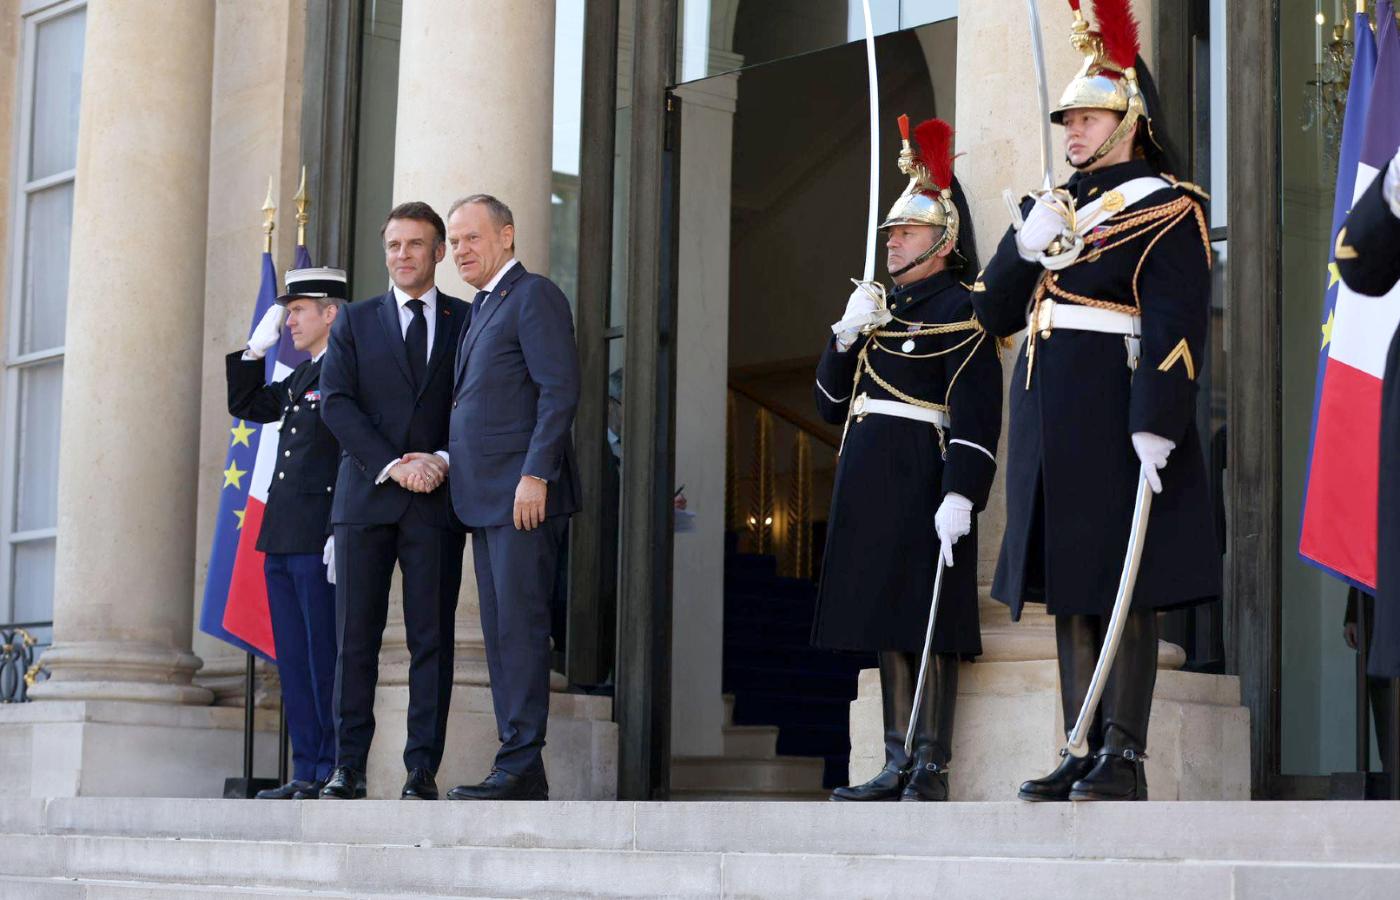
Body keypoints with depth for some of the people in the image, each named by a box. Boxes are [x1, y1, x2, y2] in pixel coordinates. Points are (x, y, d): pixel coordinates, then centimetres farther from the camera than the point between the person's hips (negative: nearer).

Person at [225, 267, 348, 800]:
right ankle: (307, 773, 14)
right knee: (294, 661, 10)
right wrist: (256, 349, 17)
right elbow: (245, 406, 29)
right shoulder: (300, 377, 19)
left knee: (325, 657, -6)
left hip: (321, 537, -9)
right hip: (283, 537, 9)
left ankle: (336, 772, -1)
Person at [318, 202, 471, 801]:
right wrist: (392, 466, -11)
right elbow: (337, 403, 2)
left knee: (431, 639, -2)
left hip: (437, 503, -1)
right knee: (356, 637, 0)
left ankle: (422, 771, 0)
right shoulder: (355, 323, 13)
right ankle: (348, 767, 3)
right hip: (366, 498, 1)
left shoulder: (468, 322, 11)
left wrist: (443, 460, -13)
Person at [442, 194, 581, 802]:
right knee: (499, 633, 8)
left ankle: (520, 767, -10)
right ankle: (521, 773, 11)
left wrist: (536, 475, -20)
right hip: (486, 499, 10)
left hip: (525, 494, -10)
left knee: (520, 627, -11)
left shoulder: (533, 296, -5)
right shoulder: (481, 309, 23)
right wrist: (444, 457, 13)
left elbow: (560, 390, -14)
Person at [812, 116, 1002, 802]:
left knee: (929, 632, -5)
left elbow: (976, 417, -15)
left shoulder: (957, 310, -5)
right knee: (888, 628, 9)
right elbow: (831, 405, 18)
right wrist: (847, 334, 3)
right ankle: (897, 767, 14)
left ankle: (931, 771, -1)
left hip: (922, 484, -8)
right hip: (871, 484, 8)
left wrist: (960, 496, -25)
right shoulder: (882, 309, 20)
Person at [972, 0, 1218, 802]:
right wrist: (1025, 245, -3)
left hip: (1116, 418, -7)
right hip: (1052, 423, 7)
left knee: (1127, 588, -5)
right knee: (1072, 590, 8)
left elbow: (1177, 324, -15)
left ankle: (1125, 759, -3)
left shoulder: (1165, 207, -4)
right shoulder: (1056, 204, 18)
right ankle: (1082, 755, 12)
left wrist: (1157, 426, -24)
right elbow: (995, 312, 14)